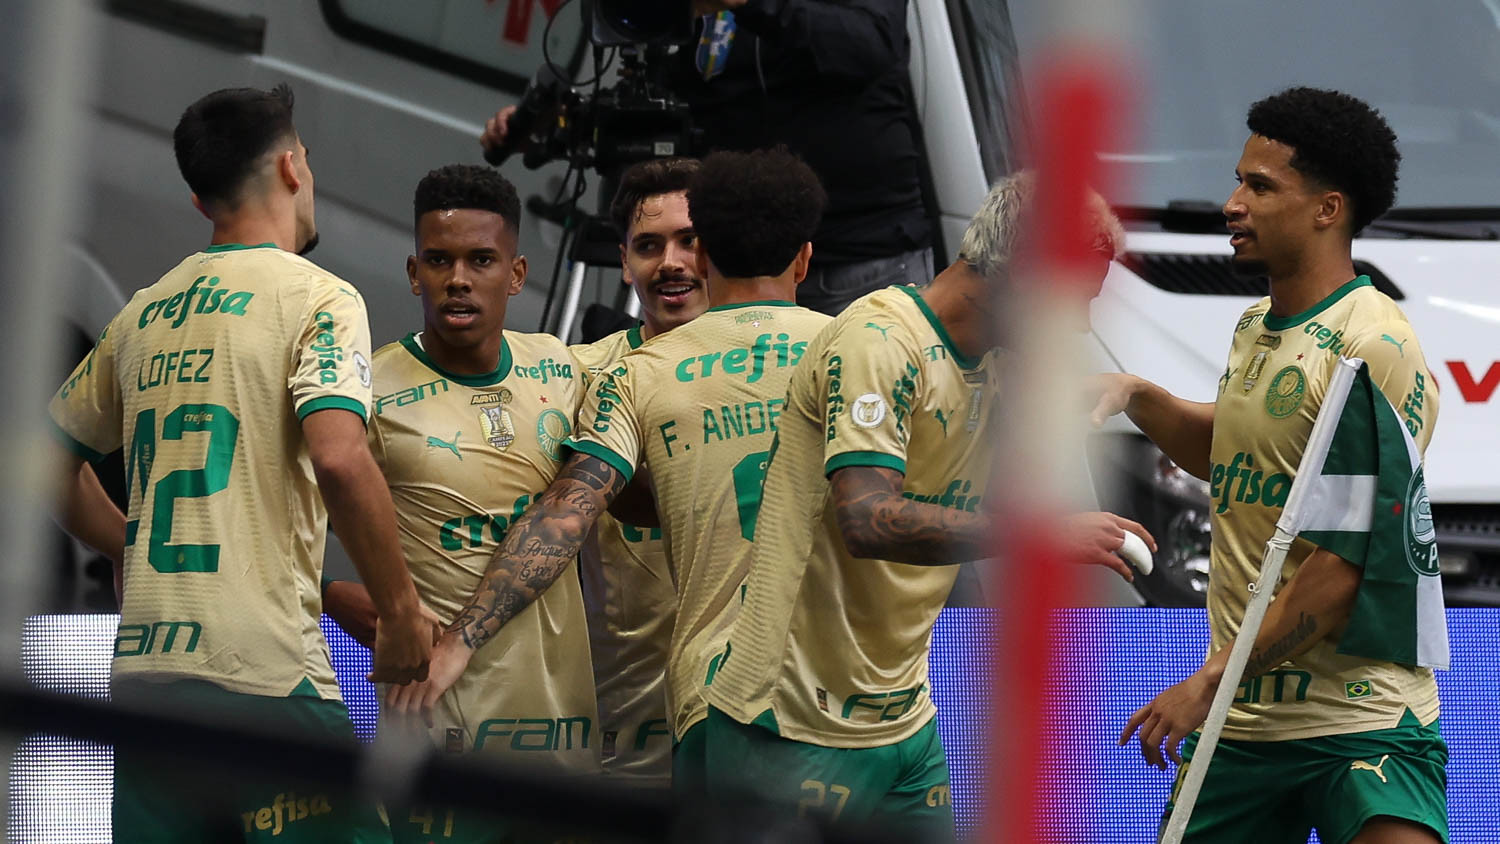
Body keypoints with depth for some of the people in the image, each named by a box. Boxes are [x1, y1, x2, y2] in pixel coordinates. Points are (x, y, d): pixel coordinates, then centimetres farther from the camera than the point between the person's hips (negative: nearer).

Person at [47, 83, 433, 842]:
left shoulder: (143, 315, 16)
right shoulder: (316, 298, -3)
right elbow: (338, 457, -19)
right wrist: (399, 608, -10)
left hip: (142, 669, 7)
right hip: (264, 673, -6)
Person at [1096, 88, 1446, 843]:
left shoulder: (1374, 349, -14)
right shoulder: (1255, 329, 14)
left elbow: (1350, 560, -19)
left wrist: (1212, 681, -18)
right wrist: (1138, 399, 15)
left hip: (1360, 723, -8)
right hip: (1239, 724, 8)